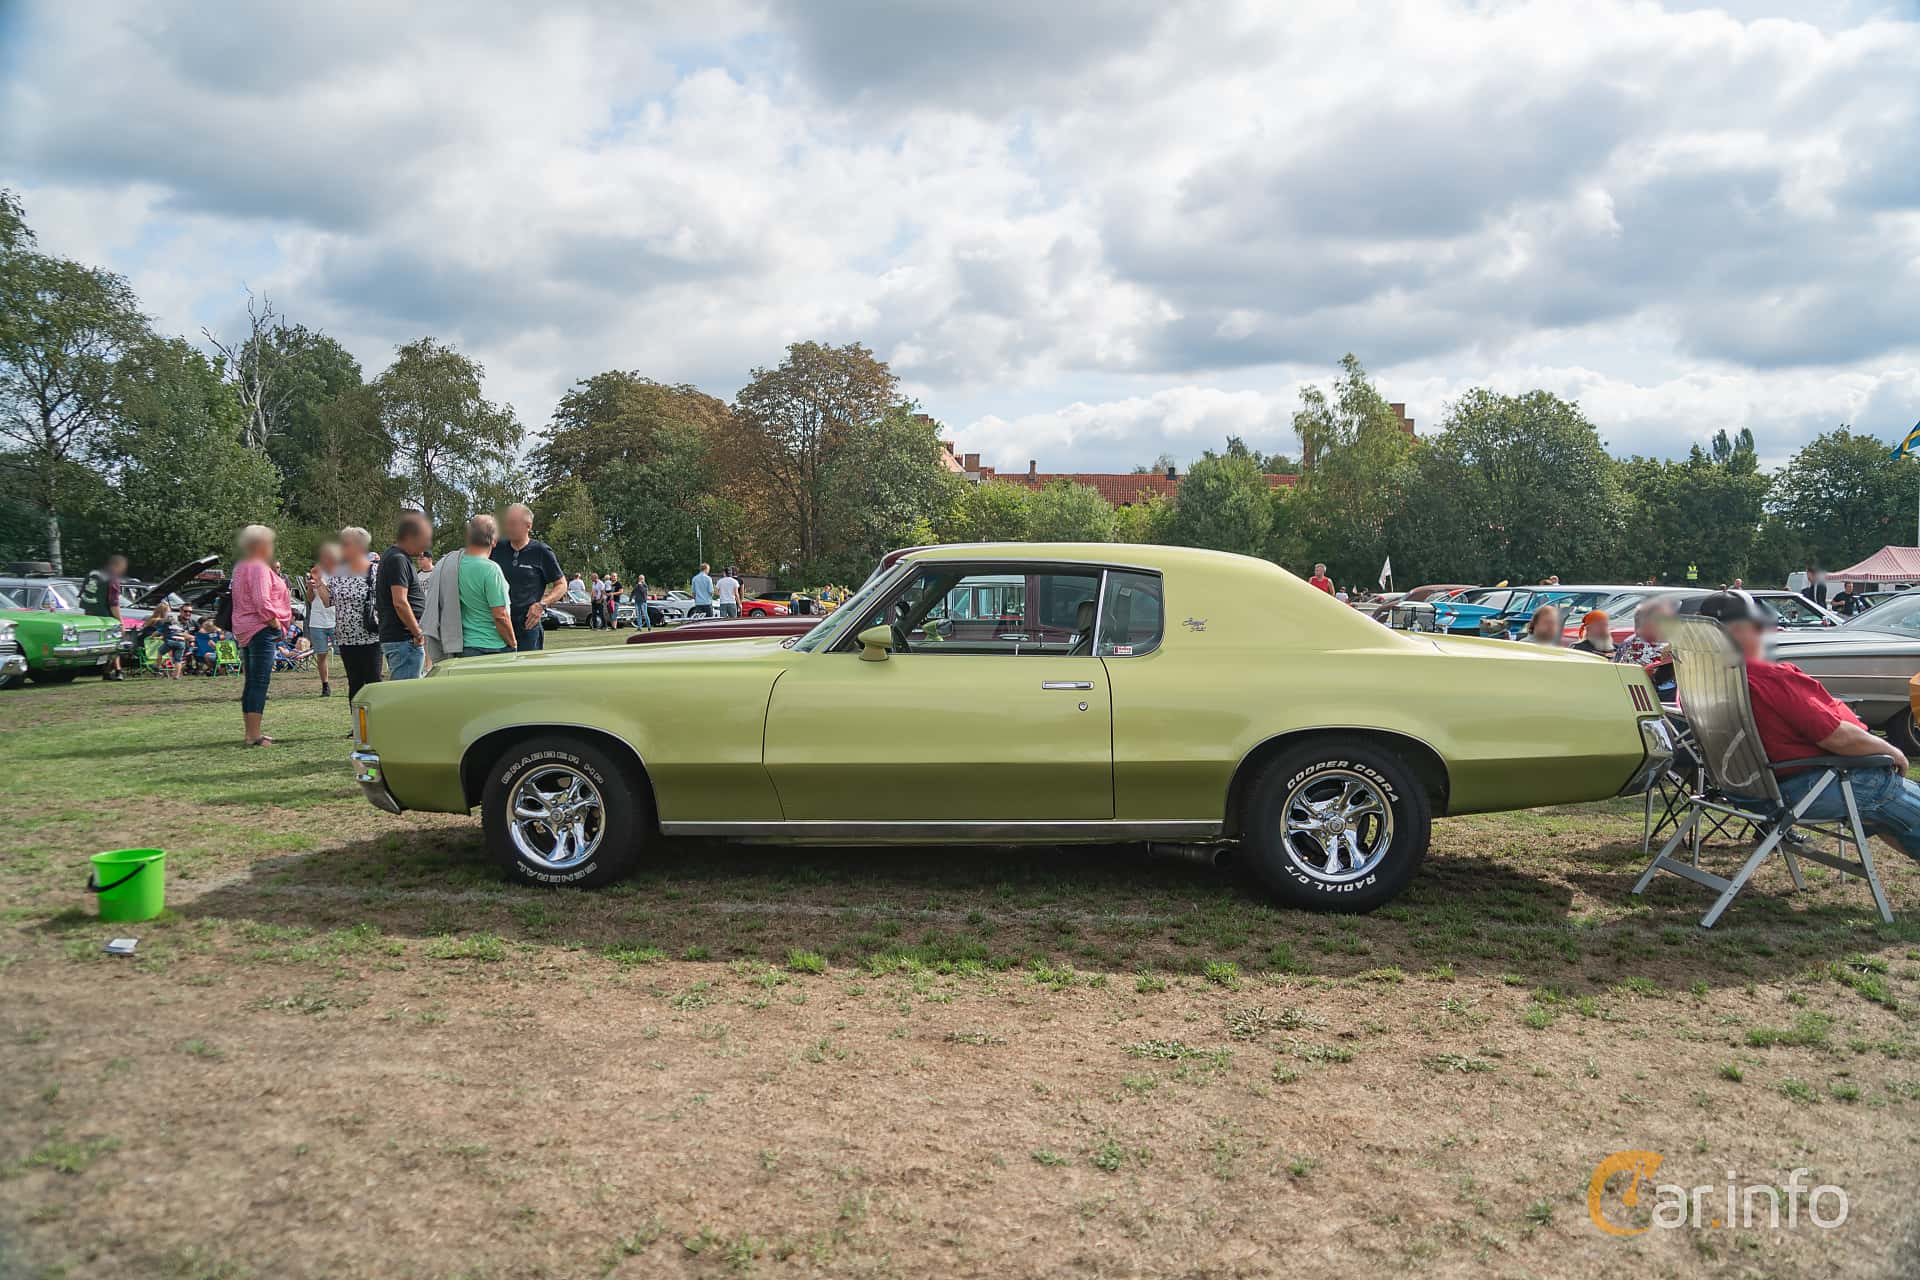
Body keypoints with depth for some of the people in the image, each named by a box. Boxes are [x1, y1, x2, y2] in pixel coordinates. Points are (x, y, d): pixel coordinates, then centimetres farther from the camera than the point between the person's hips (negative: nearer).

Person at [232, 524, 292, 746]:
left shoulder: (240, 568, 18)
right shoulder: (258, 568, -13)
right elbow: (262, 602, -22)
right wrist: (276, 623, -12)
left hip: (245, 631, 11)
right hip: (261, 630, -11)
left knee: (251, 683, 14)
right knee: (260, 683, -10)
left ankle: (250, 731, 20)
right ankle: (254, 735, -12)